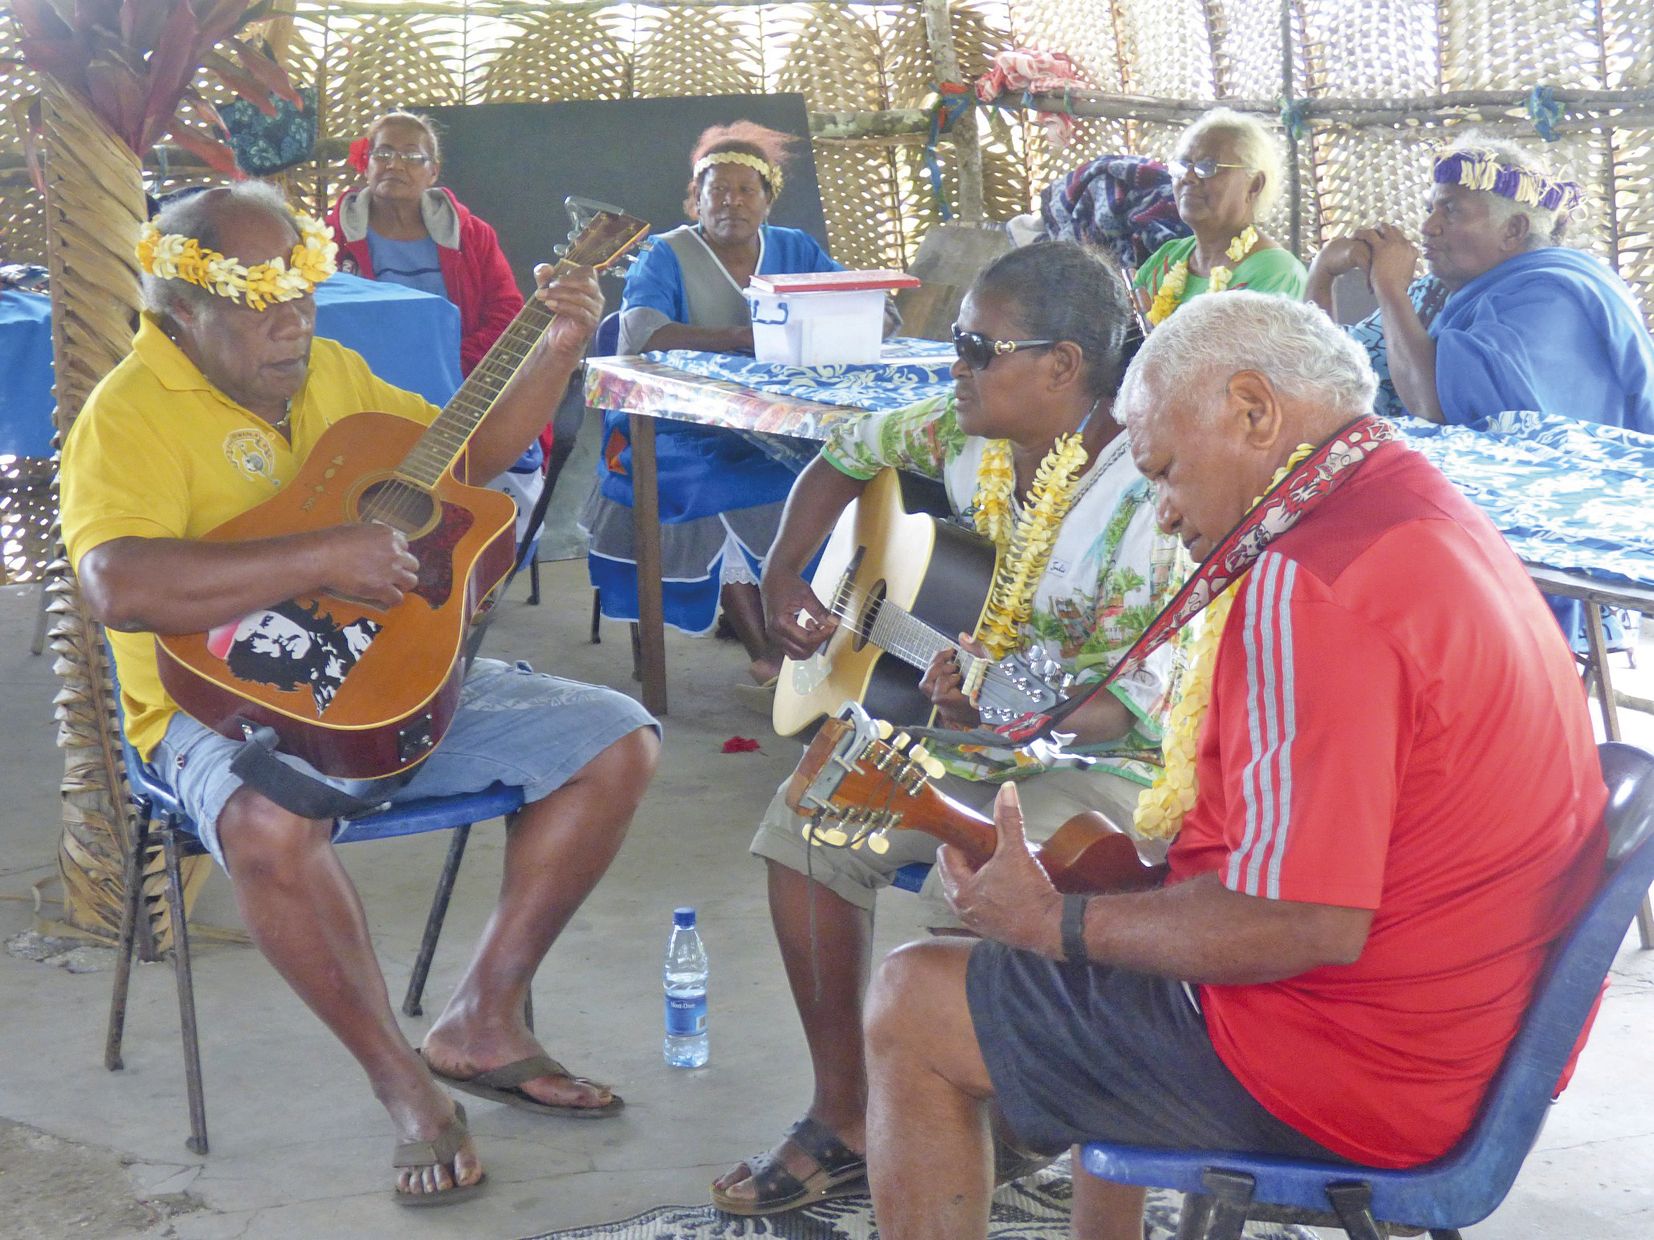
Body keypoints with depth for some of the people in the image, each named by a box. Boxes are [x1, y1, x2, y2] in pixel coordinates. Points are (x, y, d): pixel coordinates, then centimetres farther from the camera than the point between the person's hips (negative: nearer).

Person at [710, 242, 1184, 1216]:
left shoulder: (1148, 493, -23)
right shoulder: (971, 432, -1)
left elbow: (1144, 696, -26)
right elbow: (850, 452, 18)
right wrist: (785, 575, 7)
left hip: (1106, 761, -8)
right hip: (976, 740, 8)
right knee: (806, 823, -7)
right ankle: (844, 1119, 4)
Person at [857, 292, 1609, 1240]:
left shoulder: (1309, 591, -24)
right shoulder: (1432, 513, 9)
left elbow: (1306, 925, -28)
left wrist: (1058, 922, -15)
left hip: (1346, 1071, -10)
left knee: (910, 1006, 0)